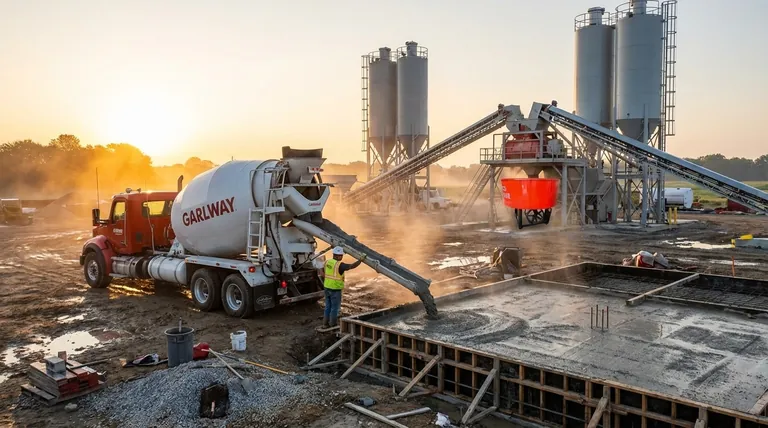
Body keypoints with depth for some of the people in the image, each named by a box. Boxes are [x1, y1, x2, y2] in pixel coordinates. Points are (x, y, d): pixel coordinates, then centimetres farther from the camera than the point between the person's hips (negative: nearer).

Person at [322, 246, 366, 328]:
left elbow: (323, 273, 17)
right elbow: (352, 266, -27)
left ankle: (325, 324, 22)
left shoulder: (327, 262, 3)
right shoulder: (339, 265, -21)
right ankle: (332, 325, 13)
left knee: (328, 307, 17)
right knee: (335, 308, 5)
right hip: (335, 289, -7)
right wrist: (361, 260, -18)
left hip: (327, 287, 8)